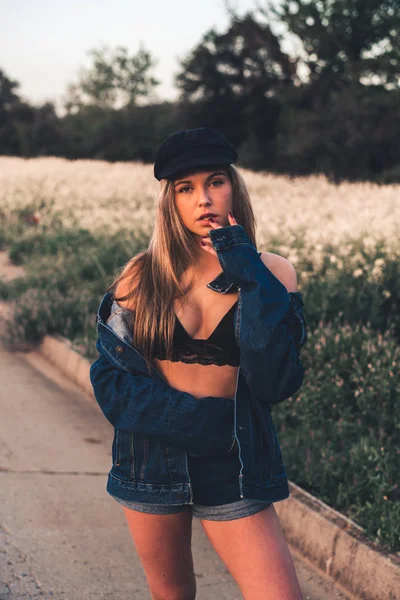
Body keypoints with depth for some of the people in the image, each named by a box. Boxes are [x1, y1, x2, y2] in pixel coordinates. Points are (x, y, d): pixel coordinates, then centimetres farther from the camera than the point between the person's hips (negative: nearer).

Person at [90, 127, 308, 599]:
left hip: (234, 468, -1)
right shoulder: (142, 276, -2)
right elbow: (110, 379, -5)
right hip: (152, 461, 2)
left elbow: (275, 383, -18)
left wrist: (248, 277, -21)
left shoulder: (271, 273, -6)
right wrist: (201, 419, -16)